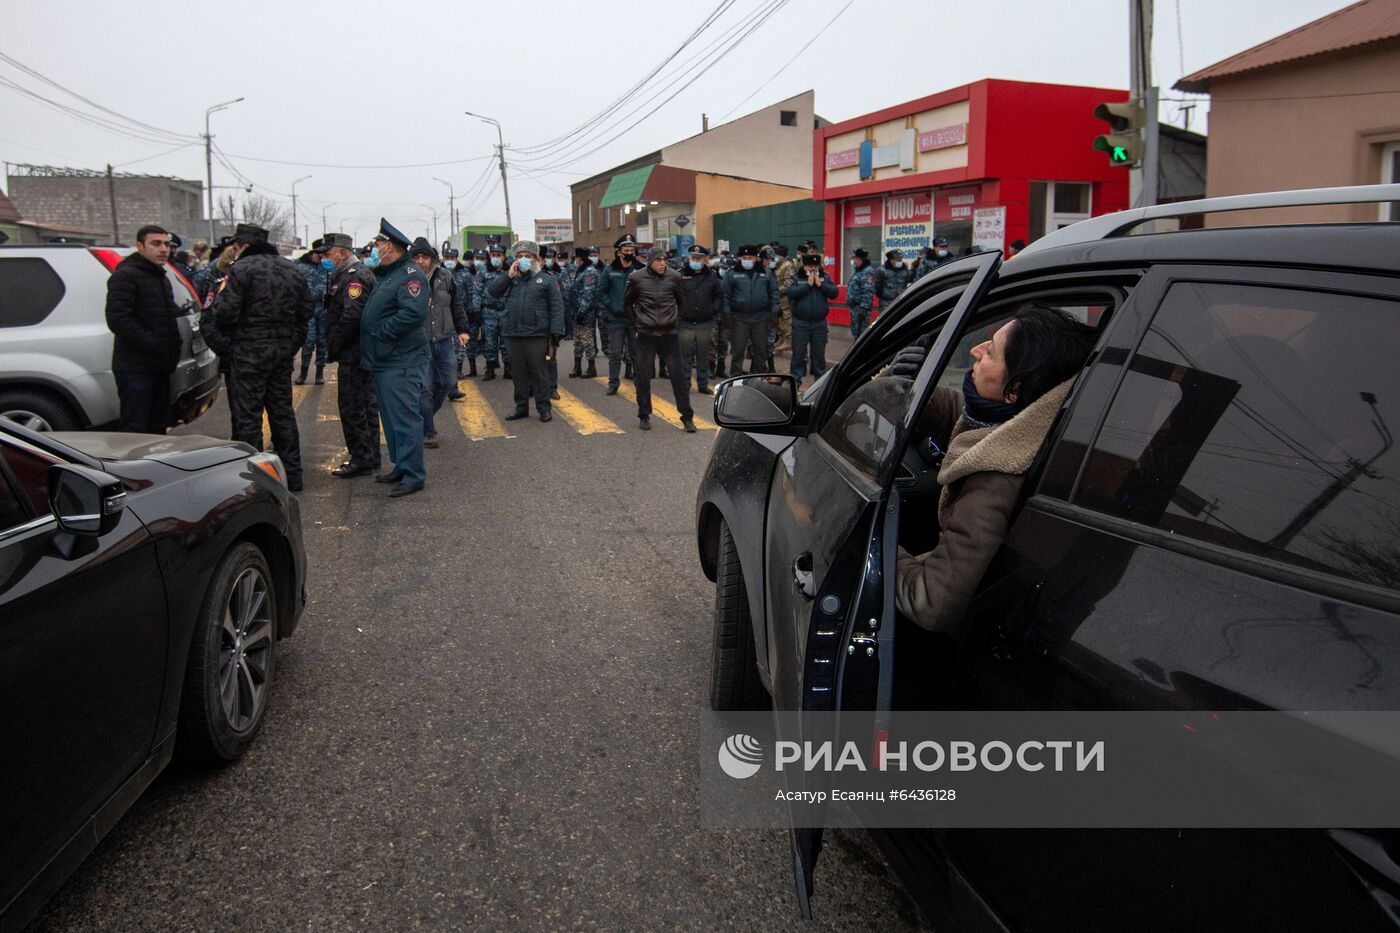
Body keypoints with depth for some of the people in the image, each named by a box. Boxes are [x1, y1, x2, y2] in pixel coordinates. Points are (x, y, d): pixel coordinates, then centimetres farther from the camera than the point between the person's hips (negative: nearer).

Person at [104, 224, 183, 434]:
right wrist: (152, 344, -22)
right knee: (134, 429, -9)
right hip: (135, 369, -9)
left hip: (160, 368, 9)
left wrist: (172, 349, 15)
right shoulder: (125, 276, -9)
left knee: (158, 427, 14)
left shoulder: (161, 277, 20)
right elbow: (117, 319, -20)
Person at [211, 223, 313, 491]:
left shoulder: (242, 269, -12)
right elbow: (306, 310, 14)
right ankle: (292, 475, 18)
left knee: (248, 415, 0)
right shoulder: (291, 269, 11)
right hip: (283, 349, 7)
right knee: (282, 411, 14)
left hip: (250, 351, -7)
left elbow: (225, 314, -16)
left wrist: (222, 294, 5)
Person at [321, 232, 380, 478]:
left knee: (351, 406, -5)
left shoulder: (353, 276, -15)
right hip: (364, 353, 10)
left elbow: (351, 316, -24)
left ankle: (361, 459, 0)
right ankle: (370, 456, 22)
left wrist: (333, 348, -16)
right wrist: (334, 347, 14)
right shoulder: (351, 273, 18)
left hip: (352, 355, -10)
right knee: (366, 404, 14)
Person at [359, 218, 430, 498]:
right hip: (385, 360, 11)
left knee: (405, 418, -7)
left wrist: (382, 333, -20)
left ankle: (413, 476, -2)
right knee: (391, 418, 17)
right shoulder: (387, 274, 18)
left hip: (401, 363, -11)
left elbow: (413, 313, -28)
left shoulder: (410, 275, -14)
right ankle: (401, 467, 27)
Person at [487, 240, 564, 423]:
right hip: (515, 334, 4)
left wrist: (556, 332, -12)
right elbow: (491, 291, 2)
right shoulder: (511, 279, 14)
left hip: (537, 334, -4)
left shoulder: (546, 279, 2)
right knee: (519, 373, 11)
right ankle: (521, 407, 21)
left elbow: (556, 307, -3)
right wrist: (508, 275, -7)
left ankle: (544, 408, 10)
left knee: (539, 373, 1)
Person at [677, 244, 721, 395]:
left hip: (705, 324, 2)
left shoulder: (711, 277, 6)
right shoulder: (681, 276, -2)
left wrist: (714, 309, 2)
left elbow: (718, 297, 15)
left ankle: (703, 385, 20)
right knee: (685, 357, 2)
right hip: (685, 323, -2)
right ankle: (684, 385, 10)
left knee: (703, 356, 11)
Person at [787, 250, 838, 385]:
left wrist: (820, 284, -14)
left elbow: (834, 292, -5)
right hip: (800, 322, -2)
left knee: (819, 353, 11)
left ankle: (820, 378, 22)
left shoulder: (825, 277, 6)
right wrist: (808, 284, -17)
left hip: (819, 322, 2)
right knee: (799, 352, 1)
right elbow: (790, 293, -17)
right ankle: (795, 379, 7)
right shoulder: (797, 278, -1)